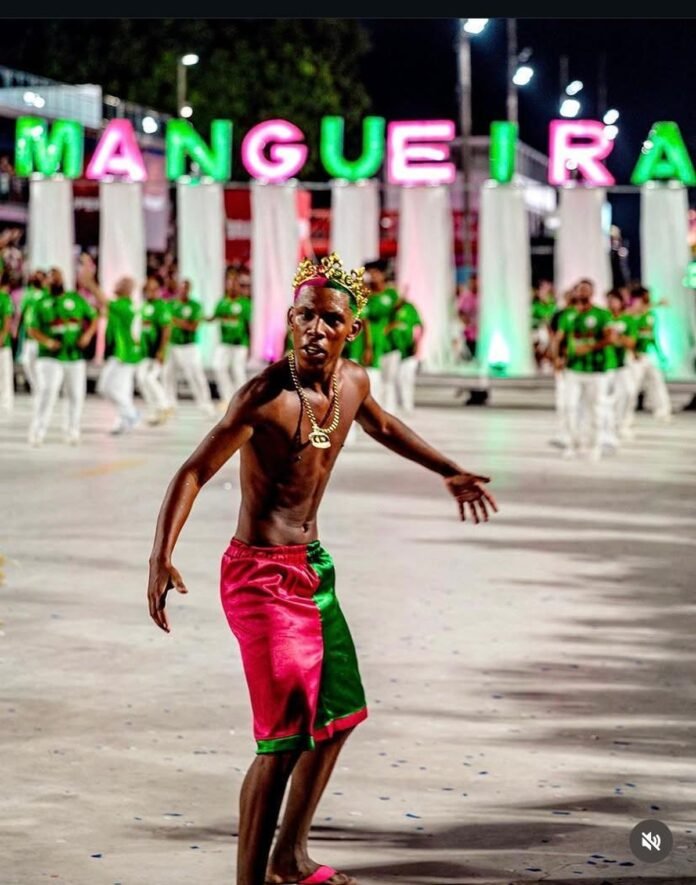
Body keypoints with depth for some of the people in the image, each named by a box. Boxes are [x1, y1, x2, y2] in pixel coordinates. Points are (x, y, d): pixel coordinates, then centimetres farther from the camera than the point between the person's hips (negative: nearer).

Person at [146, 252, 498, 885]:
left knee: (338, 714, 19)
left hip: (314, 566, 9)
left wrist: (449, 471, 32)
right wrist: (162, 556, -36)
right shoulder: (266, 397, -21)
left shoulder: (352, 382, 1)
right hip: (261, 574, -9)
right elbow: (194, 472, -24)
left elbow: (381, 425, 25)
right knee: (284, 737, -11)